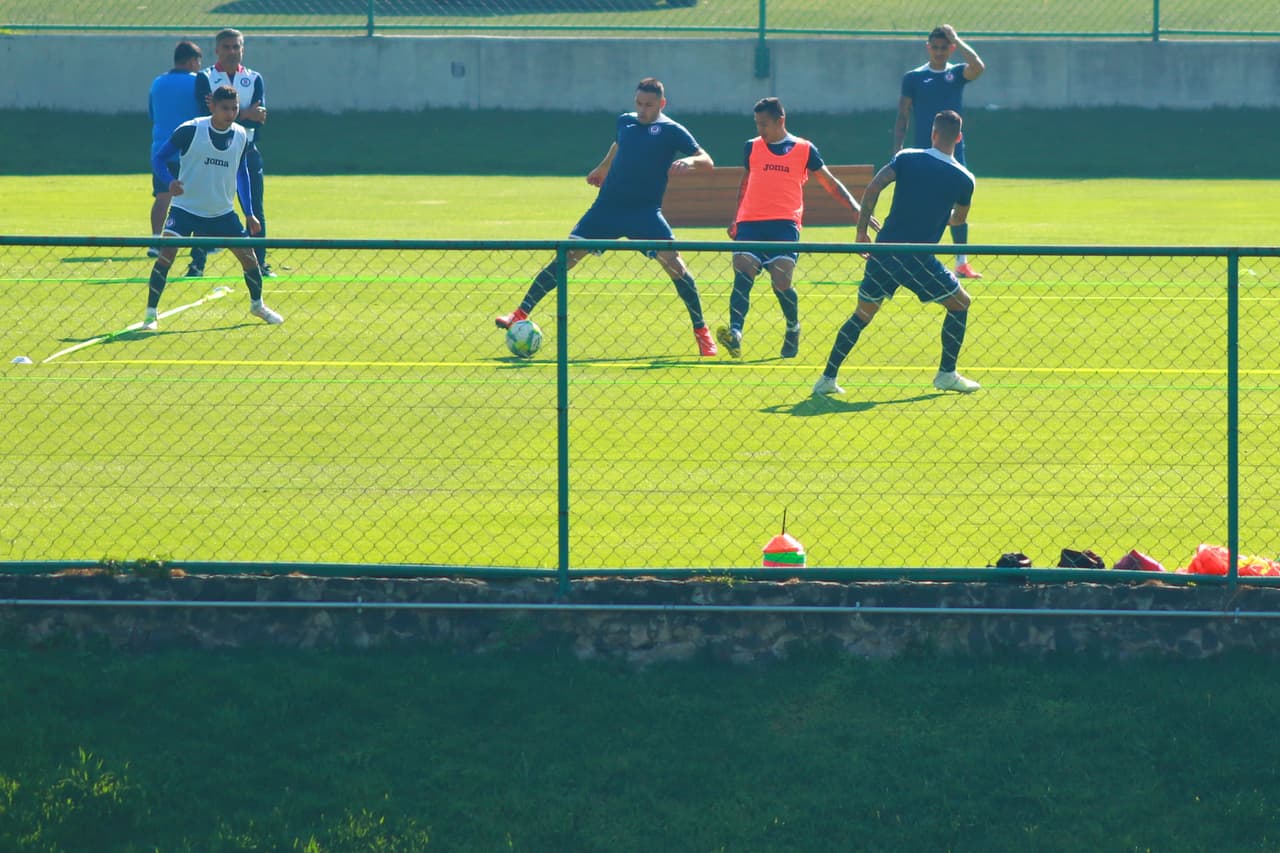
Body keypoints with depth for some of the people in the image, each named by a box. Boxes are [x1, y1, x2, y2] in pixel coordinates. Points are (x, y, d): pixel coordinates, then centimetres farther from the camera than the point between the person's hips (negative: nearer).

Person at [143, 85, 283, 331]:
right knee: (166, 253, -20)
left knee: (247, 255, 4)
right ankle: (151, 313, -12)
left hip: (222, 212, 4)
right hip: (186, 207, -4)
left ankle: (257, 305, 30)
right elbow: (158, 158, -9)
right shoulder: (189, 131, -15)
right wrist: (170, 182, -29)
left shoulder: (241, 136, 0)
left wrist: (249, 213, 13)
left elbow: (242, 173, 15)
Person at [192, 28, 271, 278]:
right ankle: (198, 264, 1)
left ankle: (260, 263, 9)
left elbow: (259, 115, -7)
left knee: (256, 210, 2)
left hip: (247, 152, 2)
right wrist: (244, 115, -16)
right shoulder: (205, 78, 1)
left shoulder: (254, 79, 8)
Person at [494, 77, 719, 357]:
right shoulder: (625, 122, 8)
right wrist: (602, 168, 42)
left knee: (674, 264, -19)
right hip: (608, 207, 4)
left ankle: (702, 332, -7)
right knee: (566, 257, -3)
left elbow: (707, 161, -12)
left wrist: (690, 161, -32)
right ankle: (520, 315, 4)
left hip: (645, 213, -4)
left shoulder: (671, 130, -5)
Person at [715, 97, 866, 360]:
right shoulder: (752, 147, 17)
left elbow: (830, 184, 13)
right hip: (750, 223, 3)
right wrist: (736, 218, 24)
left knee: (781, 282, -15)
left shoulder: (804, 149, 10)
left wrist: (856, 209, 4)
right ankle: (735, 332, -31)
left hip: (784, 223, -2)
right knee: (742, 276, -17)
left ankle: (793, 328, 12)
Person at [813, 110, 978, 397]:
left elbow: (872, 188, -8)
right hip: (918, 259, -2)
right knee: (959, 304, 19)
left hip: (883, 252, 2)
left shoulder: (906, 158, 3)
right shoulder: (964, 179, 1)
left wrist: (862, 229, 1)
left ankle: (828, 378, 12)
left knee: (862, 315, 18)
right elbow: (959, 219, 20)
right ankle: (946, 374, 15)